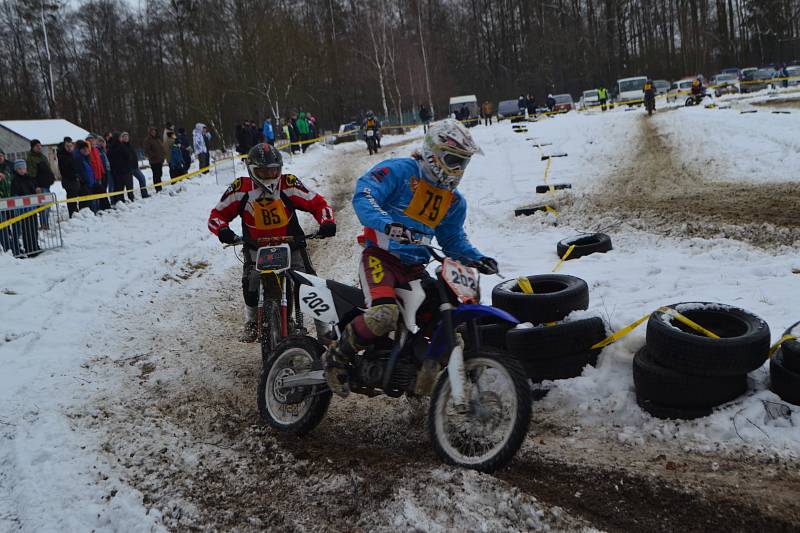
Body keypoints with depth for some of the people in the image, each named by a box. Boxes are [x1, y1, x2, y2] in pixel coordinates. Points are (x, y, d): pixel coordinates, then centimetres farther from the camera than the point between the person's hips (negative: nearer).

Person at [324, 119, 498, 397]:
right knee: (384, 314, -33)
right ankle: (337, 357, -10)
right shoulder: (399, 171, -6)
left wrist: (476, 258, 4)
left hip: (415, 268, 8)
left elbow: (453, 239, 25)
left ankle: (426, 371, 12)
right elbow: (363, 195, -18)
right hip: (381, 256, -7)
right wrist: (387, 223, -37)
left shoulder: (455, 201, 17)